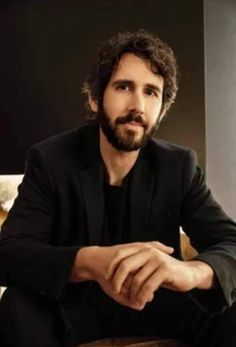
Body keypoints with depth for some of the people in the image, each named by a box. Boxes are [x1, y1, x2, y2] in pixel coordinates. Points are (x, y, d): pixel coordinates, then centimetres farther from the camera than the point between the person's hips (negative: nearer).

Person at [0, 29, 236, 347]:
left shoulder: (180, 166, -9)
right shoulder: (49, 160, -13)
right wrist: (88, 261, -45)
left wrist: (189, 270, -44)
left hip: (156, 301, 2)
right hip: (71, 304, -1)